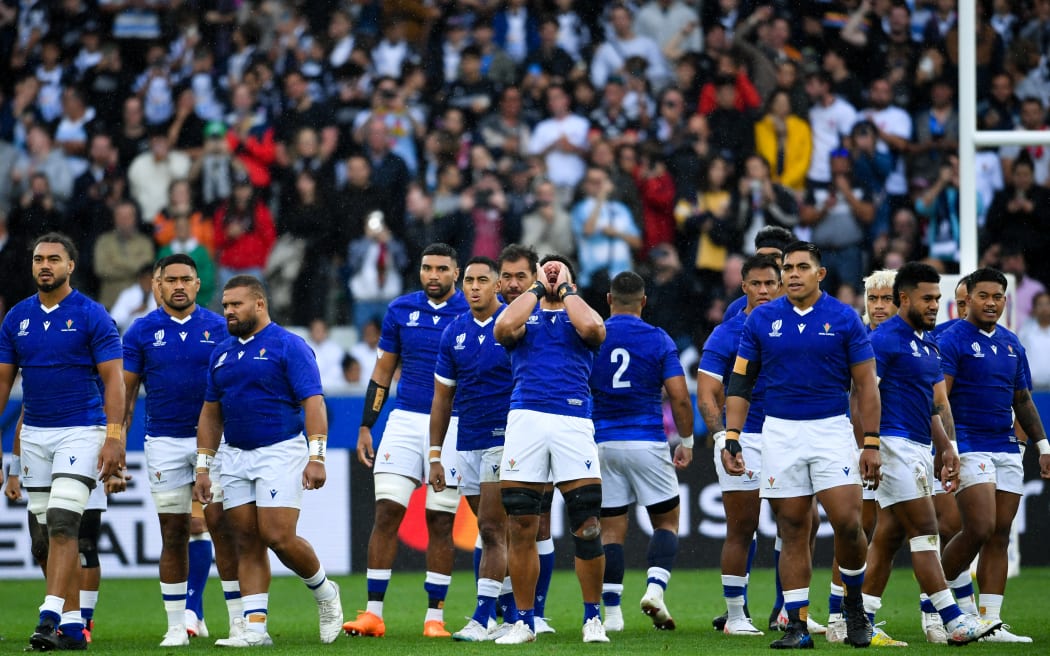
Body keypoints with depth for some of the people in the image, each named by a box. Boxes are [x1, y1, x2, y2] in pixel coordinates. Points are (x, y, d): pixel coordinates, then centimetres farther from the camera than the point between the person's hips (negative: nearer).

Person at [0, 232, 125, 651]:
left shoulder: (91, 316, -6)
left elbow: (112, 379, -8)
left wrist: (114, 437, -17)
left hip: (82, 432, -5)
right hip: (35, 435, 5)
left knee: (62, 524, -17)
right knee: (51, 534, 6)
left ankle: (50, 617, -23)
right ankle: (72, 627, 11)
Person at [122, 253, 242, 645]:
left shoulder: (218, 328, 3)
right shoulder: (142, 332, 4)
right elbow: (126, 391, 6)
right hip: (164, 442, 1)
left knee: (221, 525, -7)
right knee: (173, 534, 3)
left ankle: (240, 620, -3)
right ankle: (177, 625, 9)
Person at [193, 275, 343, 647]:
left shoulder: (288, 347, -6)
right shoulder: (221, 354, 13)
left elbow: (313, 403, -12)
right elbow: (211, 413, 18)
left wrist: (316, 457, -20)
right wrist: (203, 467, 12)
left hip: (281, 452, -6)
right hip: (235, 457, 6)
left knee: (279, 538, -13)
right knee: (248, 544, 2)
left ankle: (325, 593, 12)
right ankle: (255, 627, 2)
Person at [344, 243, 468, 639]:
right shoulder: (401, 310, 7)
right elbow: (382, 372, 13)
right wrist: (365, 427, 8)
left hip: (454, 425, -2)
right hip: (406, 421, 2)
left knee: (440, 521, 1)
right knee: (387, 512, -5)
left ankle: (435, 616, 7)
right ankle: (373, 613, -3)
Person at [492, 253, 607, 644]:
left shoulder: (580, 315, 17)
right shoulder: (525, 315, 19)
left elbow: (592, 329, -8)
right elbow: (503, 328, -5)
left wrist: (566, 289, 6)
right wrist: (537, 288, 6)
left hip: (573, 422, -1)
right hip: (526, 419, 1)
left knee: (587, 527, -4)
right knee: (521, 528, 0)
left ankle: (593, 619, 7)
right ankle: (524, 622, 7)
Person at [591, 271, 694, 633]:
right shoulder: (658, 340, -2)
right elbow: (679, 398, -6)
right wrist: (686, 441, 8)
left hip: (601, 443, 2)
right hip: (647, 441, -2)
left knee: (611, 530, 7)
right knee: (667, 521, 11)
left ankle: (612, 612, 4)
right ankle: (655, 589, -10)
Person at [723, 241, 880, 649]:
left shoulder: (844, 319, 0)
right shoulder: (761, 320, 4)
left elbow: (866, 385, 2)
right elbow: (740, 383, 8)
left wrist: (871, 444, -4)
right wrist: (732, 440, 0)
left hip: (831, 429, -1)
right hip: (780, 432, 1)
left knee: (847, 522, -12)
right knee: (792, 533, 1)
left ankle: (854, 604, 13)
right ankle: (797, 626, 5)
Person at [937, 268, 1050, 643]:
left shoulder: (1010, 344, 15)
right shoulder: (952, 340, -6)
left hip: (1007, 450, 7)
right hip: (969, 448, -6)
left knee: (1000, 537, 1)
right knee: (980, 529, -16)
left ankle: (990, 623, 0)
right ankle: (942, 581, 11)